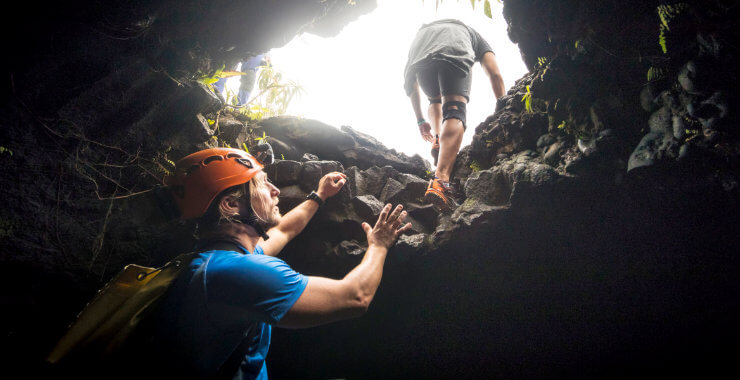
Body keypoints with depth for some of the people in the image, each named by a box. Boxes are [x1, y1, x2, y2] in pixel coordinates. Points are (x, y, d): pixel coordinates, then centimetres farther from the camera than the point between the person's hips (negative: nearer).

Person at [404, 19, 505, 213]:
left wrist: (420, 120, 45)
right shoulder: (473, 35, 40)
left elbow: (409, 83, 41)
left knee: (435, 99, 32)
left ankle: (437, 139, 8)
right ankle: (440, 178, -31)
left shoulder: (423, 29, 48)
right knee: (454, 112, -11)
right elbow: (495, 75, 24)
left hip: (419, 58, 3)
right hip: (454, 54, -3)